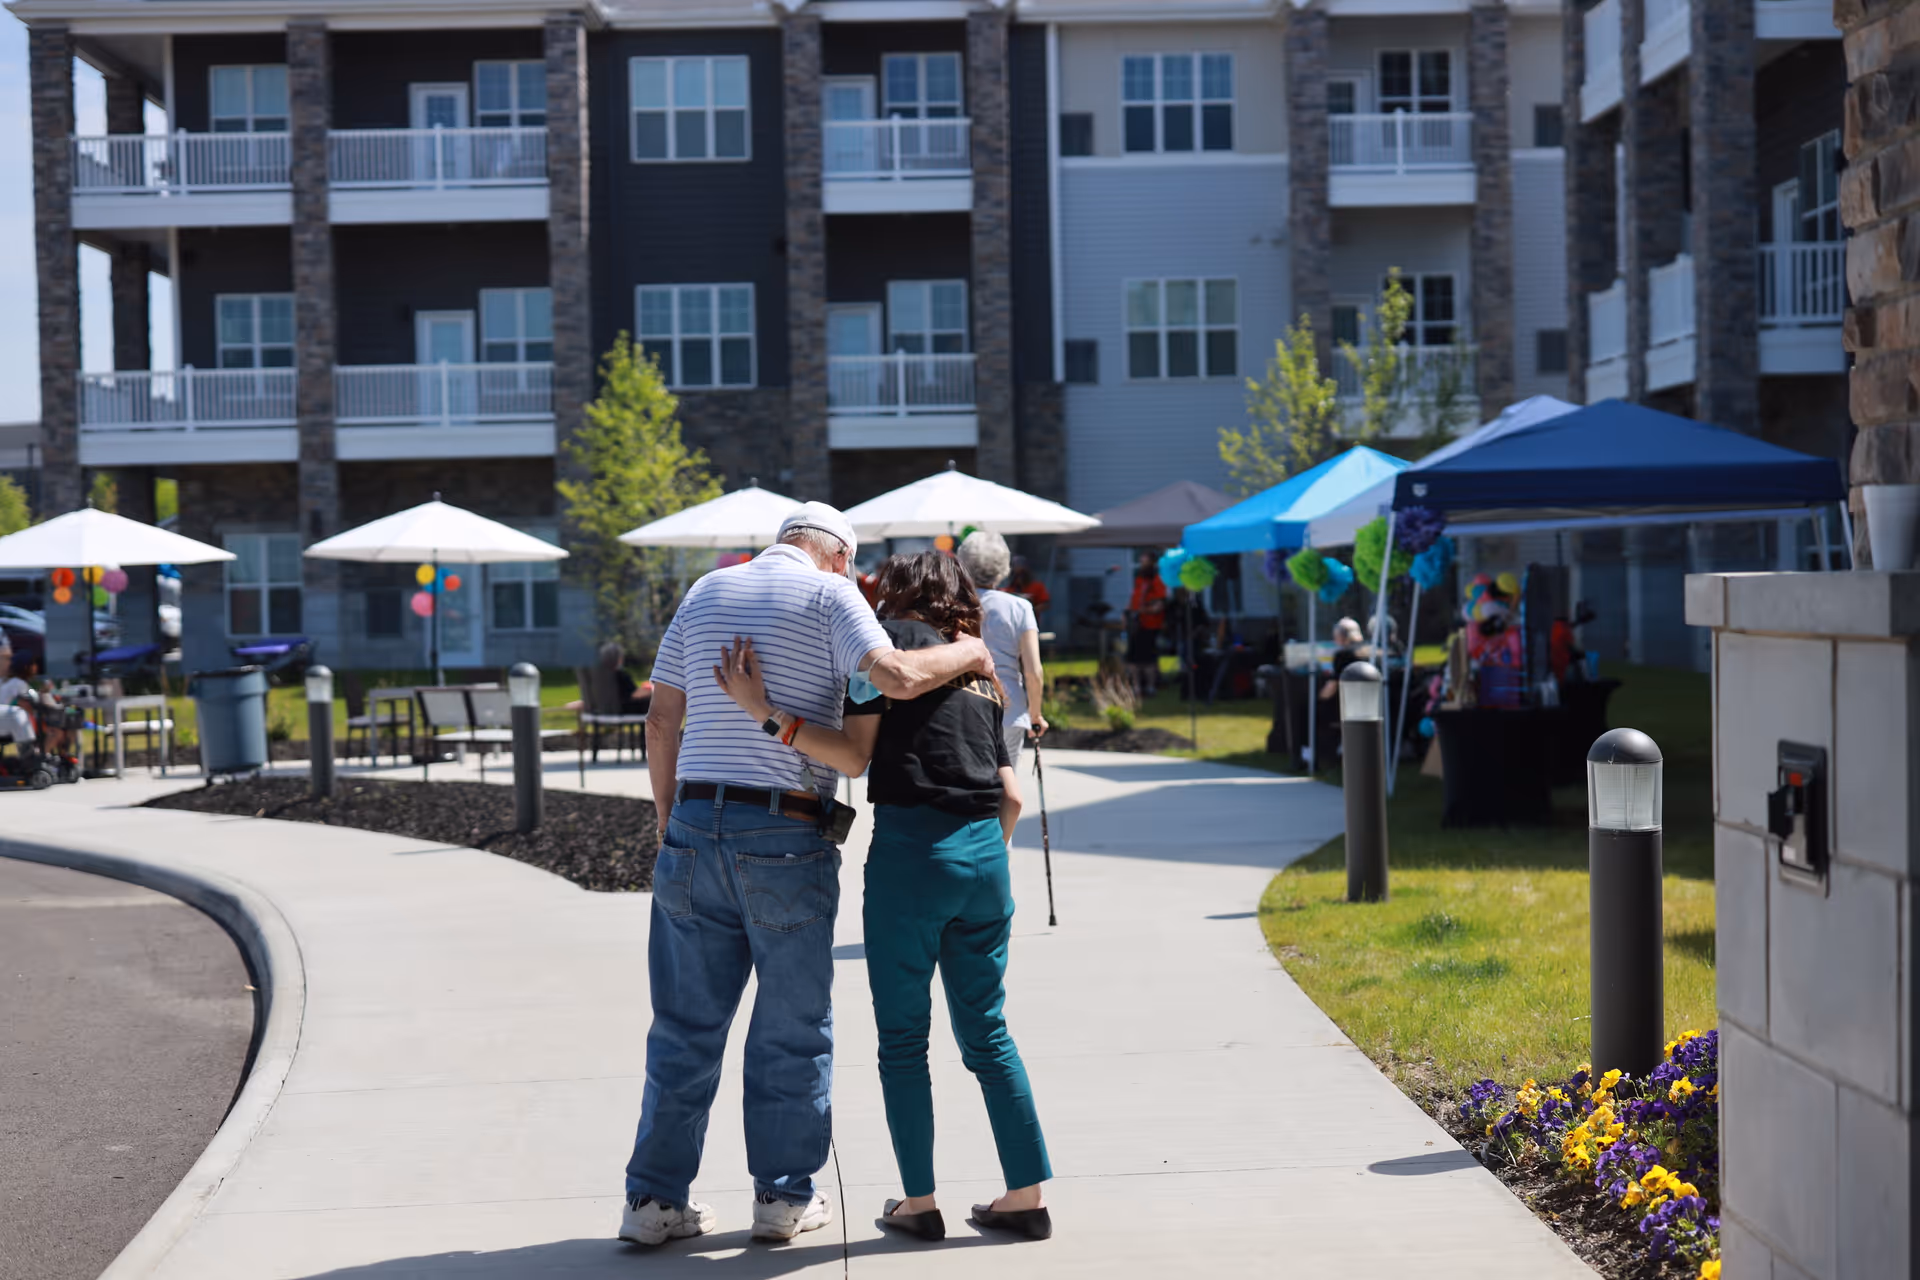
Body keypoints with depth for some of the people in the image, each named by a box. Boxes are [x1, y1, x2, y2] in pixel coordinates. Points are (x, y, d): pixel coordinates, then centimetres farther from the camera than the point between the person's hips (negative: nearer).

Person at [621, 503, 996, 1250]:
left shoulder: (706, 592, 13)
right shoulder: (830, 594, -2)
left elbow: (662, 720, 12)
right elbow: (897, 678, -18)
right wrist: (968, 652, 0)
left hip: (696, 824, 4)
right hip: (786, 837, -4)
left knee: (686, 1024, 10)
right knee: (792, 1025, 9)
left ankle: (656, 1199, 11)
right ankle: (782, 1197, 15)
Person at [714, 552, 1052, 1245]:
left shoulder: (893, 636, 3)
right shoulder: (978, 673, 22)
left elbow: (855, 754, -5)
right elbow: (1012, 795, 18)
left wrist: (766, 711, -8)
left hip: (912, 845, -6)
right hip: (985, 852, 6)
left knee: (902, 1036, 5)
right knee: (986, 1030, 13)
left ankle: (918, 1202, 10)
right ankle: (1028, 1196, 13)